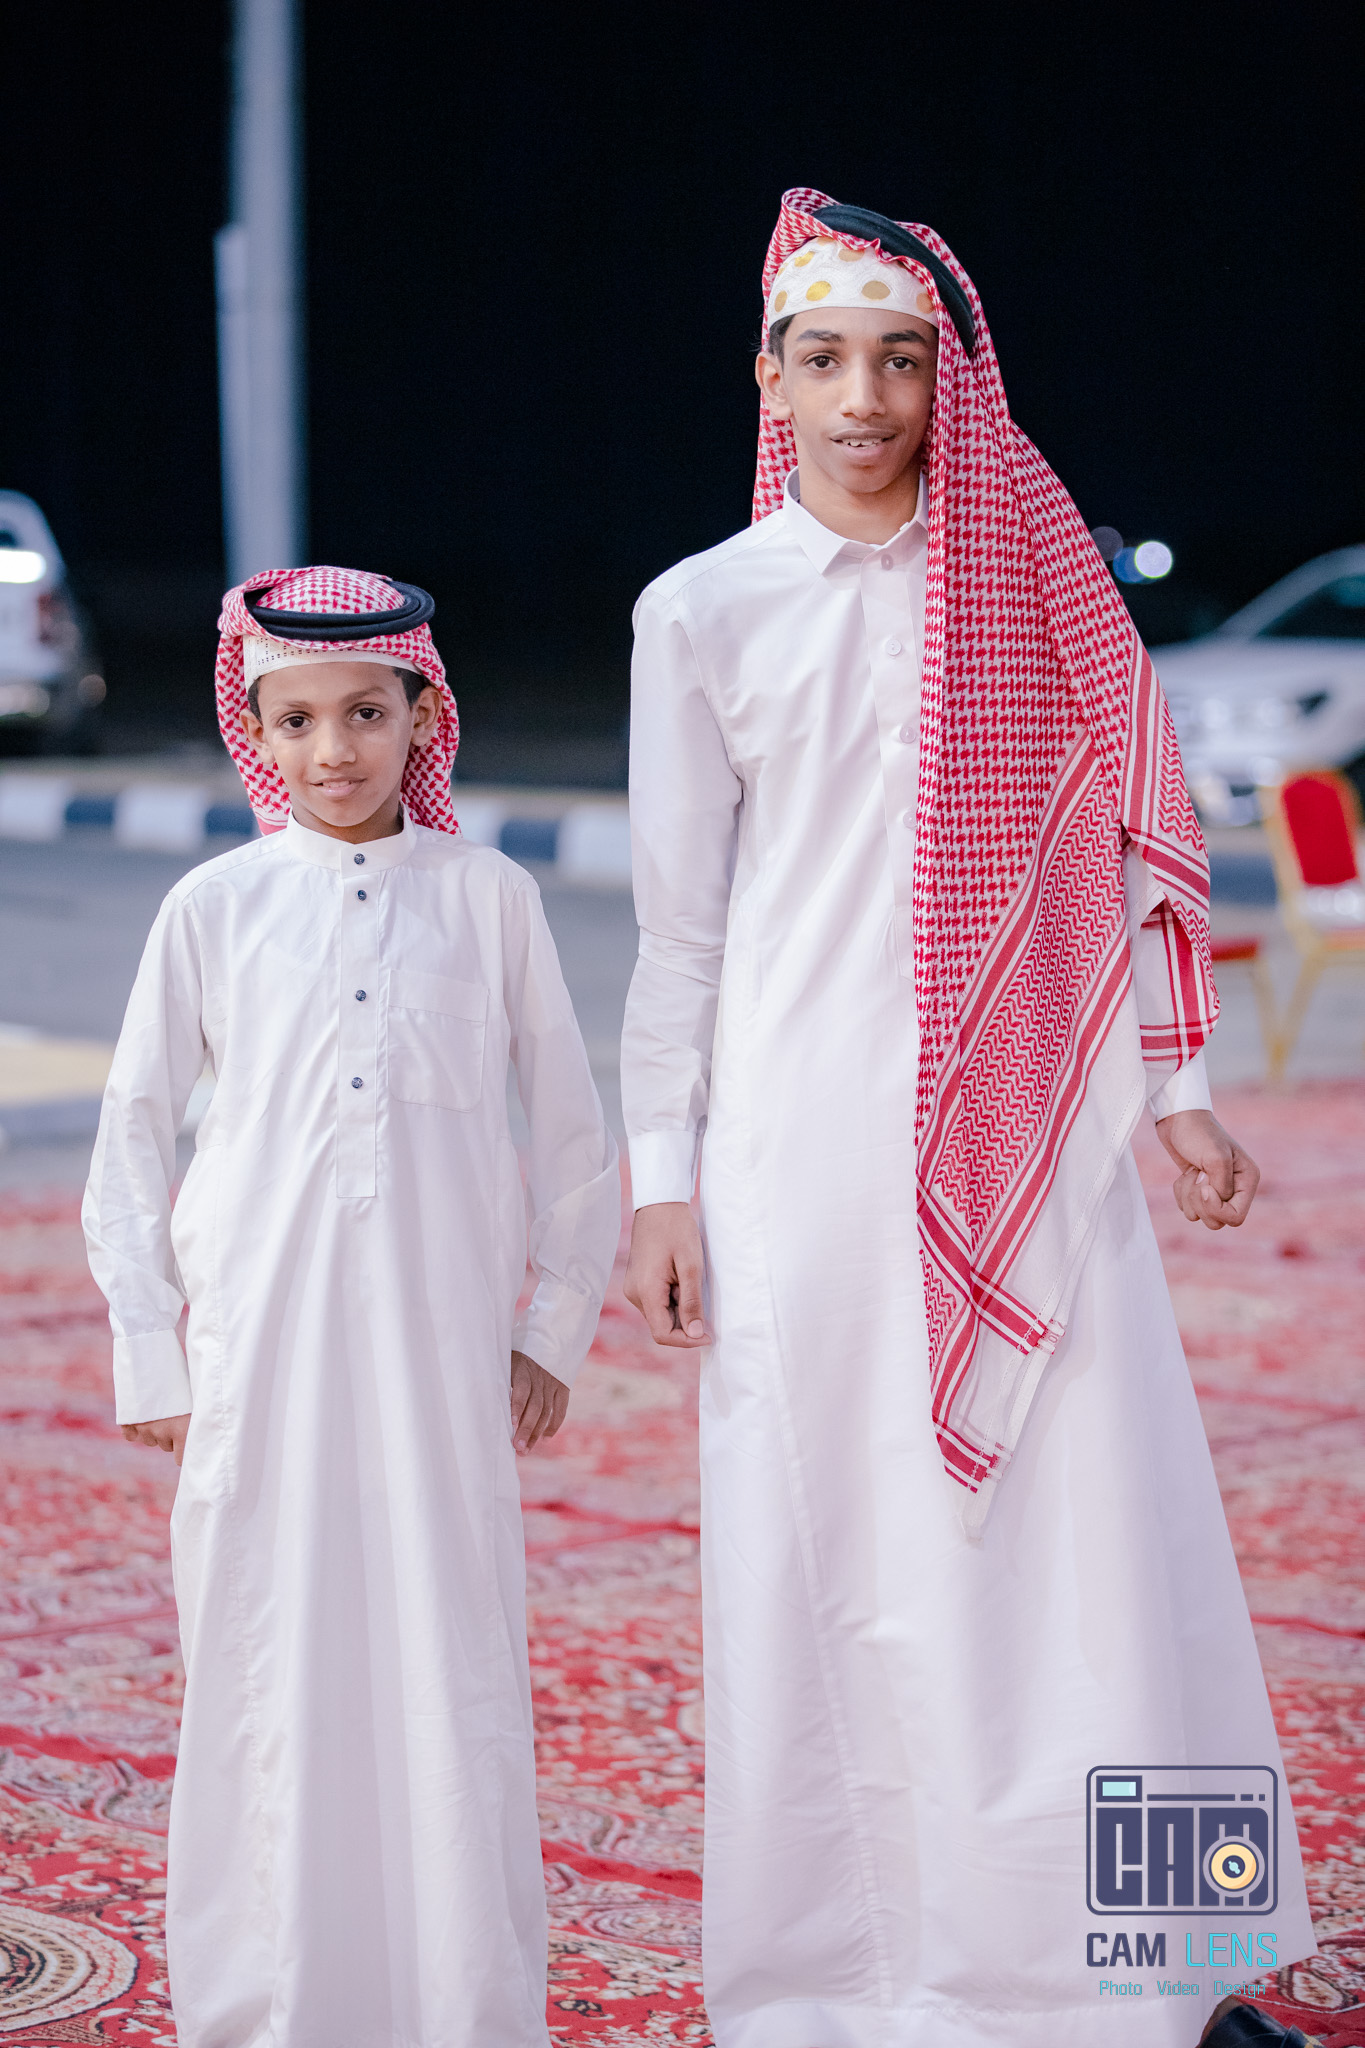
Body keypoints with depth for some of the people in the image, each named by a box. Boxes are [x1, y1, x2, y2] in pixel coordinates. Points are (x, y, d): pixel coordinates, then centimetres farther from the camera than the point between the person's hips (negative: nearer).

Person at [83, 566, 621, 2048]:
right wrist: (149, 1353, 4)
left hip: (441, 1342, 0)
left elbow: (571, 1132, 9)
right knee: (269, 1661, 3)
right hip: (261, 1345, 0)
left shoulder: (489, 898, 3)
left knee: (456, 1660, 1)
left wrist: (557, 1328, 7)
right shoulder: (215, 906, 3)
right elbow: (132, 1135, 8)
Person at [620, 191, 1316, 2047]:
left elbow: (1113, 846, 10)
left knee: (1091, 1532, -2)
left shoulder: (1026, 581, 7)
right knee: (836, 1553, 2)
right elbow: (679, 918, 4)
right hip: (805, 1143, -1)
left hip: (1026, 1139, 1)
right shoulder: (705, 612, 3)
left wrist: (1175, 1090, 6)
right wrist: (661, 1182, 1)